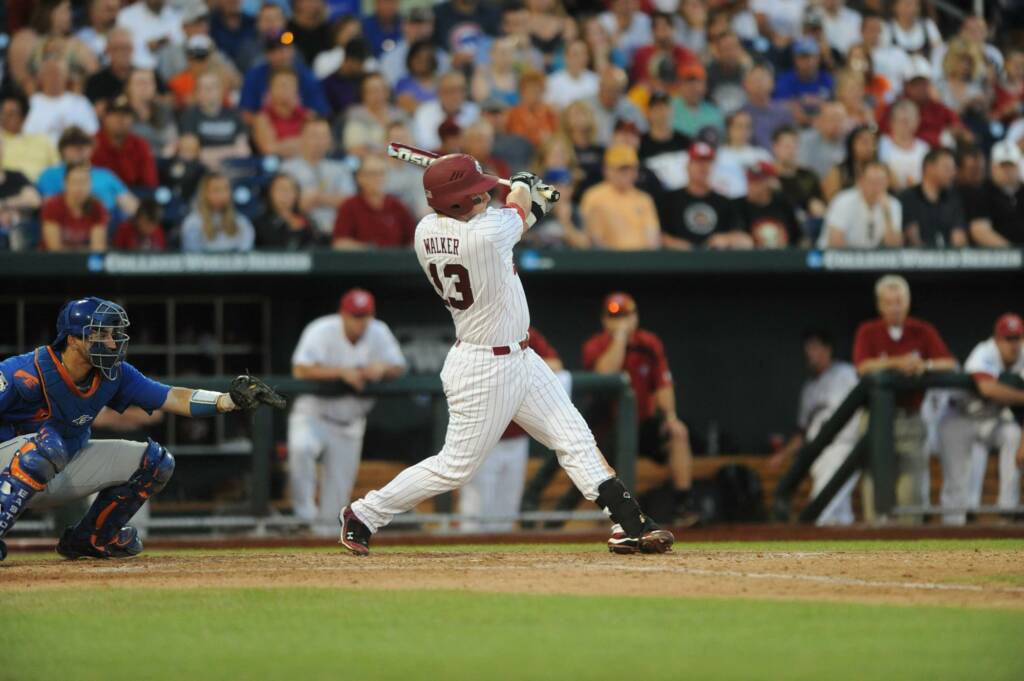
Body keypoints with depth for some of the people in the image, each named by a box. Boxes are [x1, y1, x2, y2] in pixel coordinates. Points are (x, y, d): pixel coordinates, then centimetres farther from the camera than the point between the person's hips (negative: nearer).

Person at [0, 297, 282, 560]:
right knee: (48, 444, -41)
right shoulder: (26, 374, -27)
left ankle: (89, 538, 13)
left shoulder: (114, 375, -8)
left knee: (155, 461, 1)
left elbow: (172, 398, -11)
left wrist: (230, 400, -25)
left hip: (66, 468, 7)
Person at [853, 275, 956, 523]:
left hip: (910, 416, 1)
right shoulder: (868, 332, 4)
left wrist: (925, 365, -20)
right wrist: (897, 363, -22)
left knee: (911, 478, -5)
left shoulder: (923, 332, 7)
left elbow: (950, 364, -2)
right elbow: (863, 367, -12)